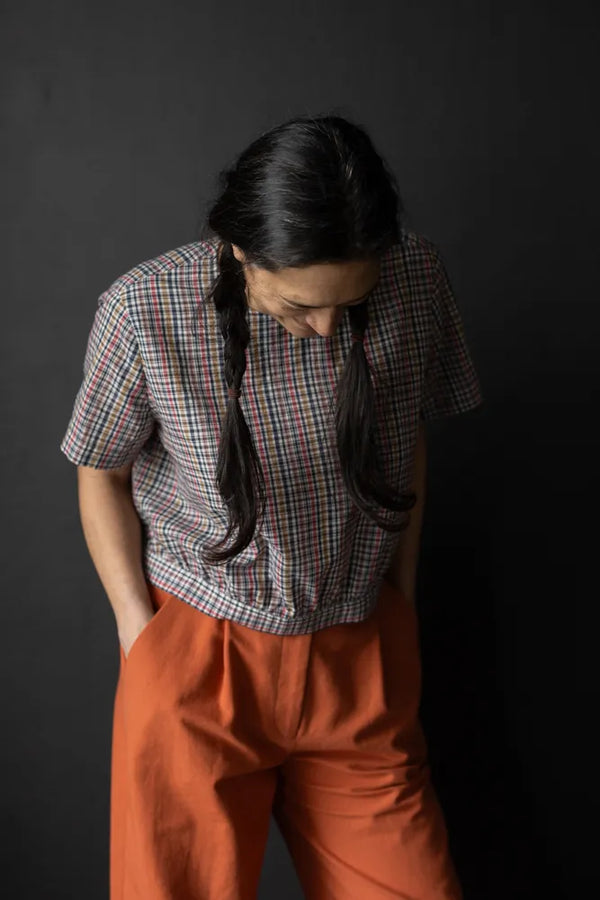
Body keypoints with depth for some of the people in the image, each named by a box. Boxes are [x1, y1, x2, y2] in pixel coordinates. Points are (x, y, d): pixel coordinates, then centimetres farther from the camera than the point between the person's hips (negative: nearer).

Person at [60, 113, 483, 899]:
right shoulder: (143, 312, -18)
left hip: (361, 658, 2)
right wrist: (137, 627, -5)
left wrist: (401, 599, 8)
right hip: (196, 655, -2)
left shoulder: (417, 279, -10)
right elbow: (101, 474, -1)